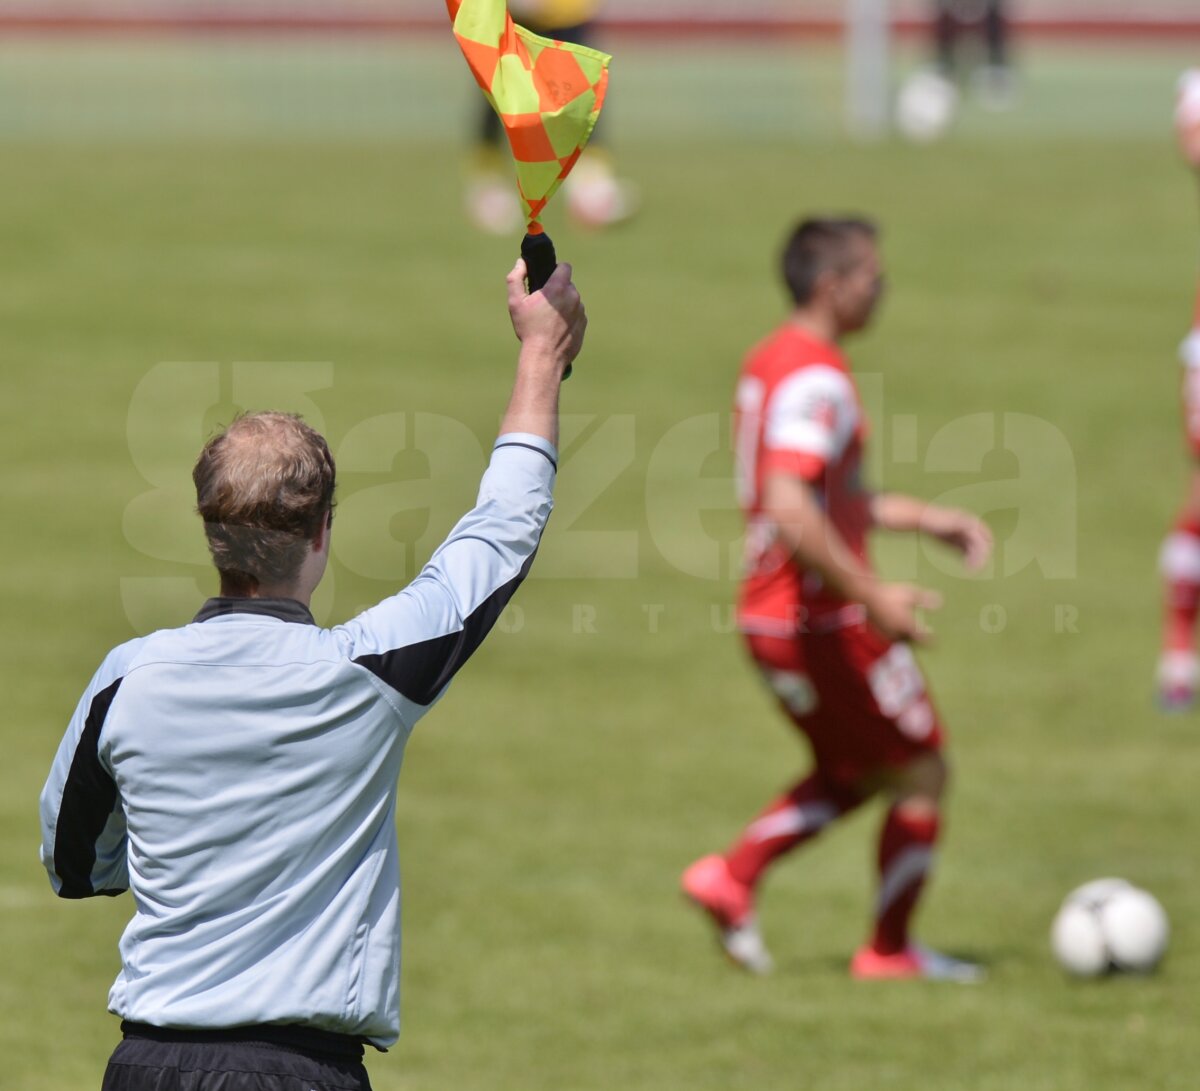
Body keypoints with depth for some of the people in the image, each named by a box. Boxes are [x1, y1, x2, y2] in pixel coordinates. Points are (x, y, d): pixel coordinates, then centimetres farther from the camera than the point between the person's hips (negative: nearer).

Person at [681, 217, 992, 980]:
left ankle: (733, 877, 10)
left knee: (850, 776, 23)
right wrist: (873, 597, -27)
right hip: (825, 623, -10)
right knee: (921, 772, 6)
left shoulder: (772, 362, 12)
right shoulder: (816, 379, -20)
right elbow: (791, 512, -31)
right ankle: (890, 951, 14)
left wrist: (925, 518, 22)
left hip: (770, 615, 10)